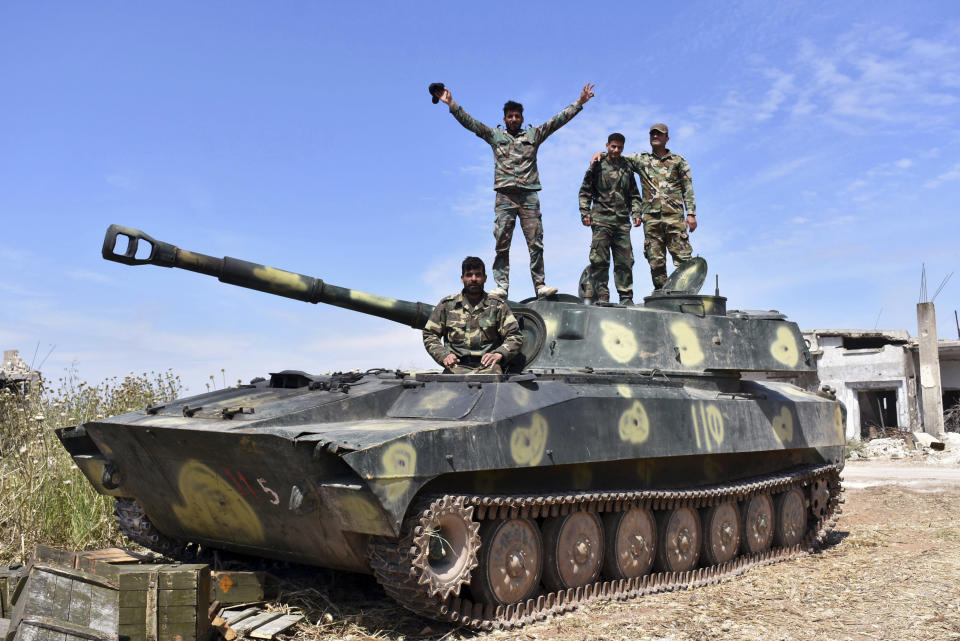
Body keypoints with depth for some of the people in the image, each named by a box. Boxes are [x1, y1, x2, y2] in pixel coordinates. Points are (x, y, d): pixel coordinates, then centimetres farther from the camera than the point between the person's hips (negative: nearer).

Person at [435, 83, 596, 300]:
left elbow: (558, 120, 16)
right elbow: (469, 122, 13)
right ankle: (501, 287, -7)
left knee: (536, 243, -5)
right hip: (505, 195, 0)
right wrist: (451, 104, 4)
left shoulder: (534, 135, 19)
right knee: (502, 243, -6)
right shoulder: (495, 135, 18)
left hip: (529, 195, 1)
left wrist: (579, 103, 9)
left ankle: (540, 285, -5)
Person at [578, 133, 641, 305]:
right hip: (601, 220, -3)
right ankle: (601, 296, -5)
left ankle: (626, 297, 5)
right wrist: (585, 213, -4)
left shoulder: (627, 169, 19)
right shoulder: (598, 166, 8)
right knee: (599, 259, -8)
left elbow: (634, 195, 23)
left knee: (625, 261, 1)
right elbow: (585, 192, 6)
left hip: (622, 221, 3)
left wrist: (636, 213, 9)